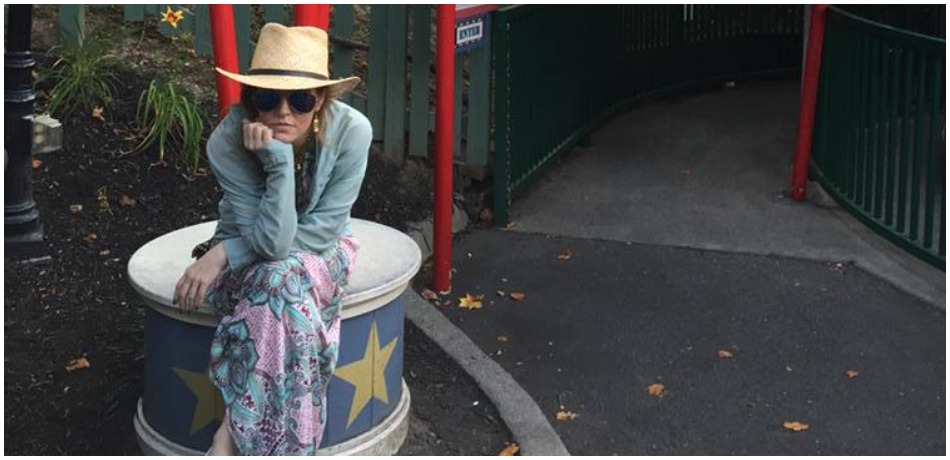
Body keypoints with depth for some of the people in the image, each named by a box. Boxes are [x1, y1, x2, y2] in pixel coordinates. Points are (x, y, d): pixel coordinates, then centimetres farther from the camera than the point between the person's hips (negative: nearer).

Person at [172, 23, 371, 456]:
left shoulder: (350, 130, -25)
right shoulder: (227, 142, -26)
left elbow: (320, 231, -20)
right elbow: (270, 242, -30)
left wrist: (225, 252, -20)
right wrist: (278, 161, -39)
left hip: (320, 253, 1)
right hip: (249, 258, 0)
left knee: (283, 278, -33)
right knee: (281, 282, -34)